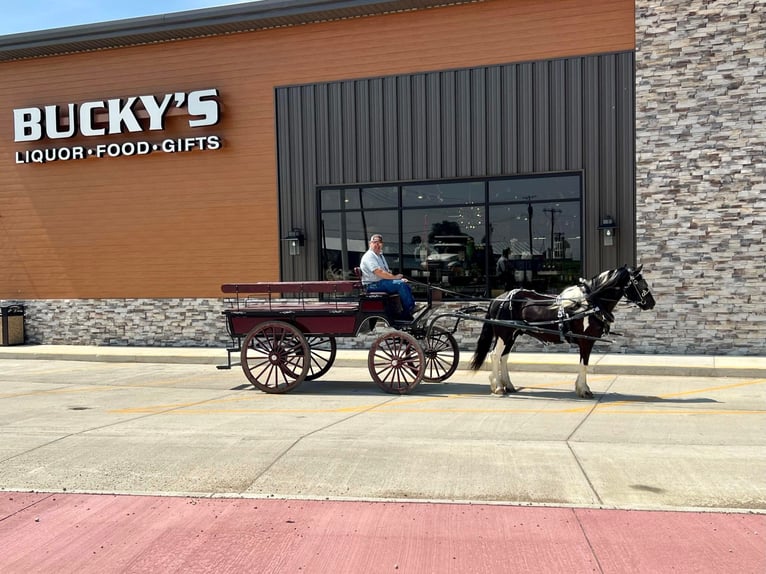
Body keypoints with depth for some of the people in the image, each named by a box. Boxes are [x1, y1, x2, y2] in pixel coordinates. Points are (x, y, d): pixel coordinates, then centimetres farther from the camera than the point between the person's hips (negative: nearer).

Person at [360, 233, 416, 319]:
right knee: (400, 284, -24)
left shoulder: (380, 255, 21)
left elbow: (387, 273, 22)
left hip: (382, 282, 10)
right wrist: (395, 277, -20)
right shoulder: (369, 256, -12)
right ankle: (410, 310, -17)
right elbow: (379, 273, -24)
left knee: (406, 286, -5)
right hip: (373, 285, -10)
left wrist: (399, 278, 5)